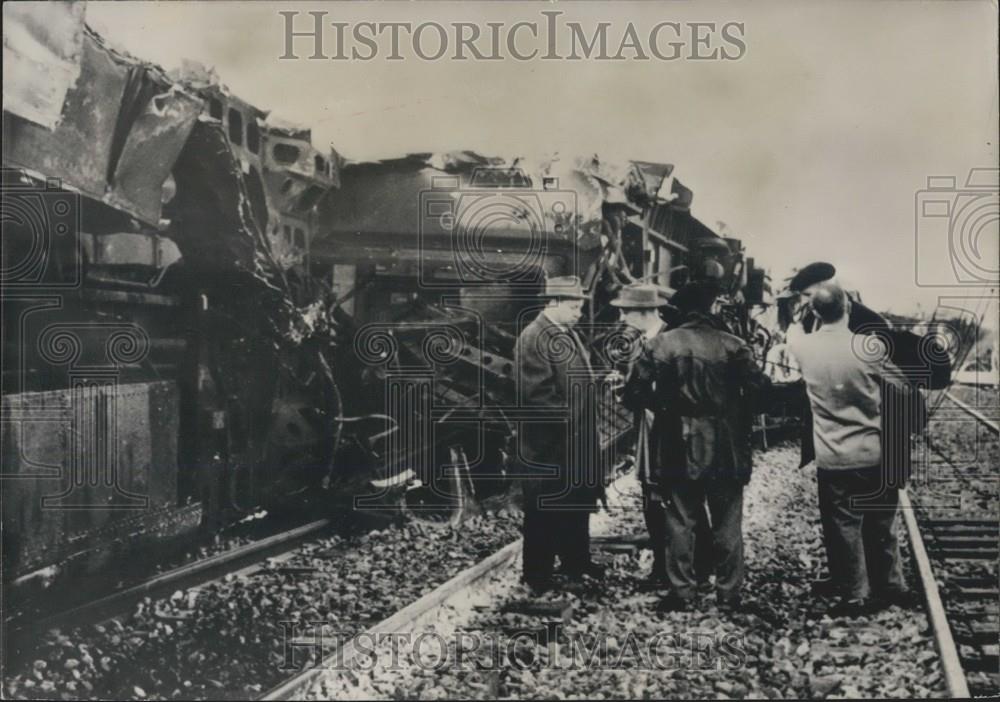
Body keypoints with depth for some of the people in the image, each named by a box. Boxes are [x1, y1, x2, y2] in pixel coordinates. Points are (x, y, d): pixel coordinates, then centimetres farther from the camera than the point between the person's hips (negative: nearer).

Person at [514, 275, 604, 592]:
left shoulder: (569, 334, 12)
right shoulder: (533, 339, -18)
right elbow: (536, 395, -23)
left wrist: (598, 379, 6)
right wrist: (566, 420, -19)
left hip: (577, 439, 9)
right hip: (549, 445, -9)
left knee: (579, 501, 20)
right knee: (544, 510, 3)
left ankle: (575, 560, 37)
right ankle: (538, 575, 16)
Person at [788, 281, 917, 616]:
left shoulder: (802, 348, -8)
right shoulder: (870, 347, -14)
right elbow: (902, 390, -2)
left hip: (832, 459, 0)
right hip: (876, 454, 0)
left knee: (843, 527, 10)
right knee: (881, 525, 16)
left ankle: (854, 595, 16)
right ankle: (890, 586, 29)